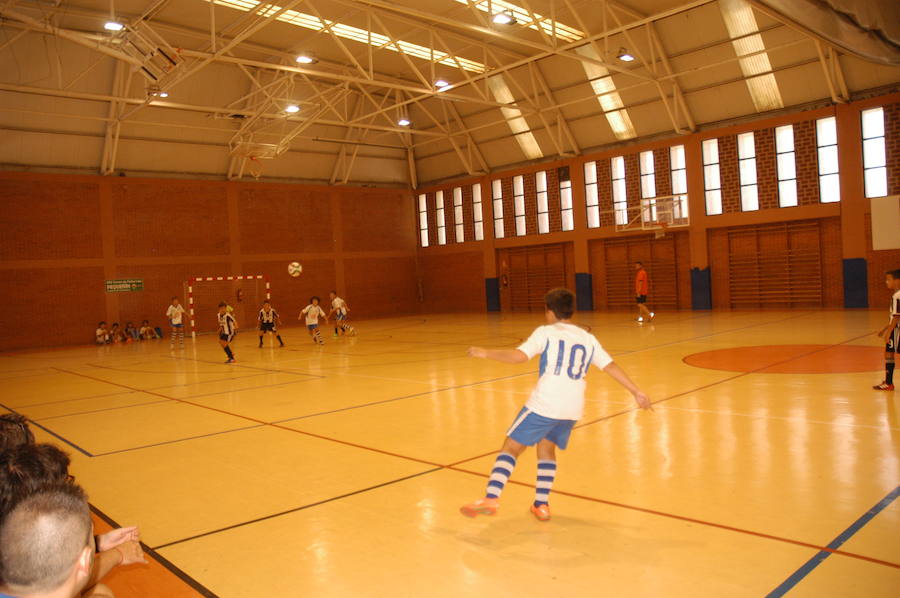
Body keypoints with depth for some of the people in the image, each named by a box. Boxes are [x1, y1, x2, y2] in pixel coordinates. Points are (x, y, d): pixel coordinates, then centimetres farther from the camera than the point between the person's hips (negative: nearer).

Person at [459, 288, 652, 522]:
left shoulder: (545, 332, 1)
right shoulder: (588, 338, 16)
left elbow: (519, 356, -12)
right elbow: (611, 366, 10)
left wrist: (486, 353, -2)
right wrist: (637, 392, 13)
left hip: (545, 404, -5)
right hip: (573, 408, 6)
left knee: (511, 447, 4)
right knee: (546, 447, 25)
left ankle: (491, 499, -9)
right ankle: (542, 505, 23)